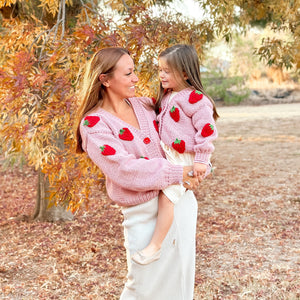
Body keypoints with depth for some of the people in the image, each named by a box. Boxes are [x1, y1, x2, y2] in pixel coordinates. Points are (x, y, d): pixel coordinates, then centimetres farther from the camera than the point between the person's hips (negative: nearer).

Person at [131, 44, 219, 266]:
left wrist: (201, 160, -20)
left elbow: (207, 129, -20)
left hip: (186, 160, -10)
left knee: (167, 195, -15)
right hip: (168, 155, 10)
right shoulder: (167, 96, 8)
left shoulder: (194, 99, -19)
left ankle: (155, 246, -10)